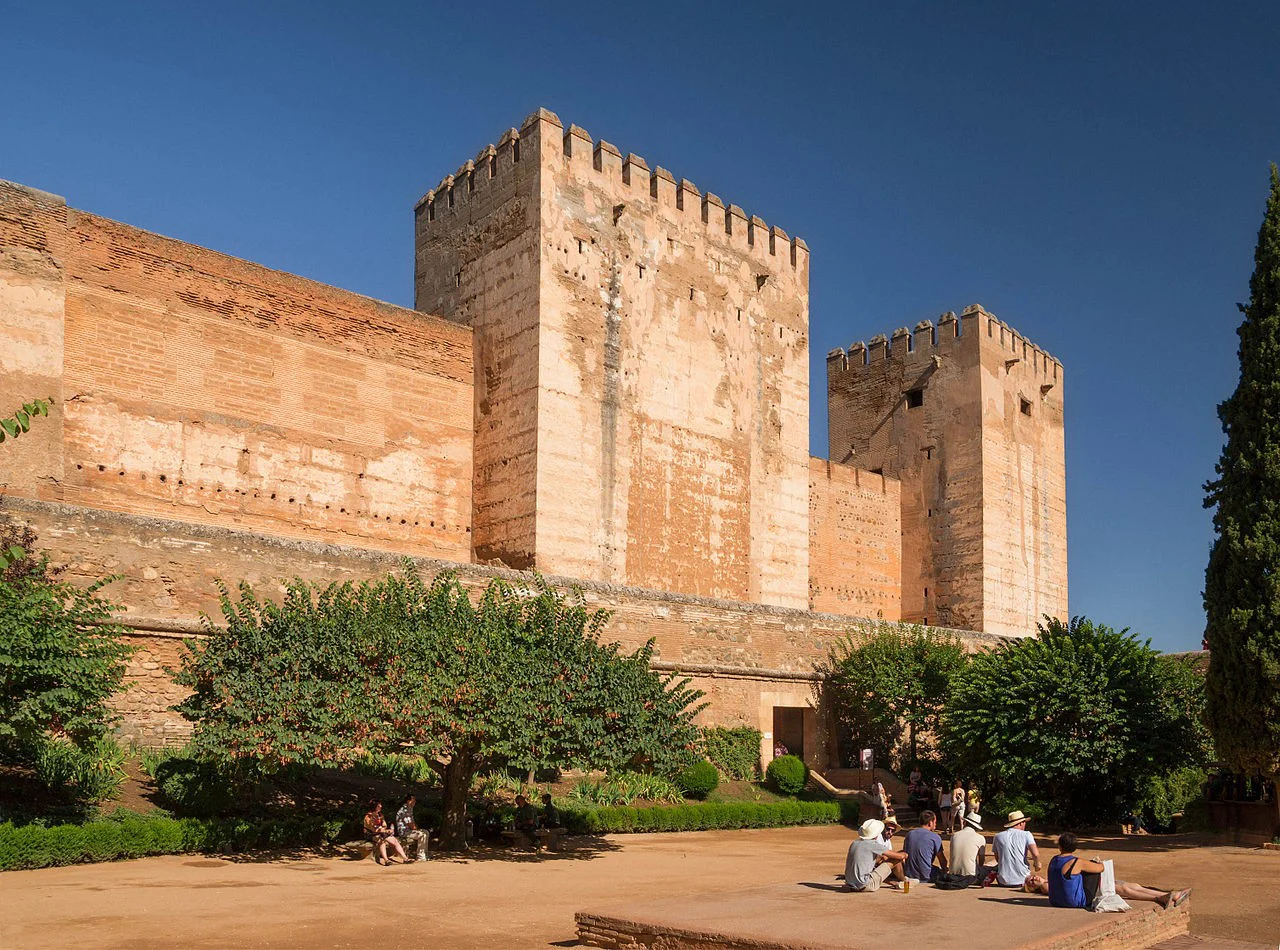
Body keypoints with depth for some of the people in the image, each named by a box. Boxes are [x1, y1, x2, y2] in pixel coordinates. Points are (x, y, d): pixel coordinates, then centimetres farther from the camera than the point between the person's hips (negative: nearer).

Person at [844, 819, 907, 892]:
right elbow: (900, 856, -7)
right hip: (865, 885, -7)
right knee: (896, 859, 1)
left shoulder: (854, 844, 7)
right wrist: (905, 854, 17)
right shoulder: (874, 846, -11)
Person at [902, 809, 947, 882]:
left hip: (909, 875, 6)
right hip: (926, 876, -6)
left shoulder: (909, 834, 9)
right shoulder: (935, 837, -7)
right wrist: (944, 870, 21)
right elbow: (942, 860, -1)